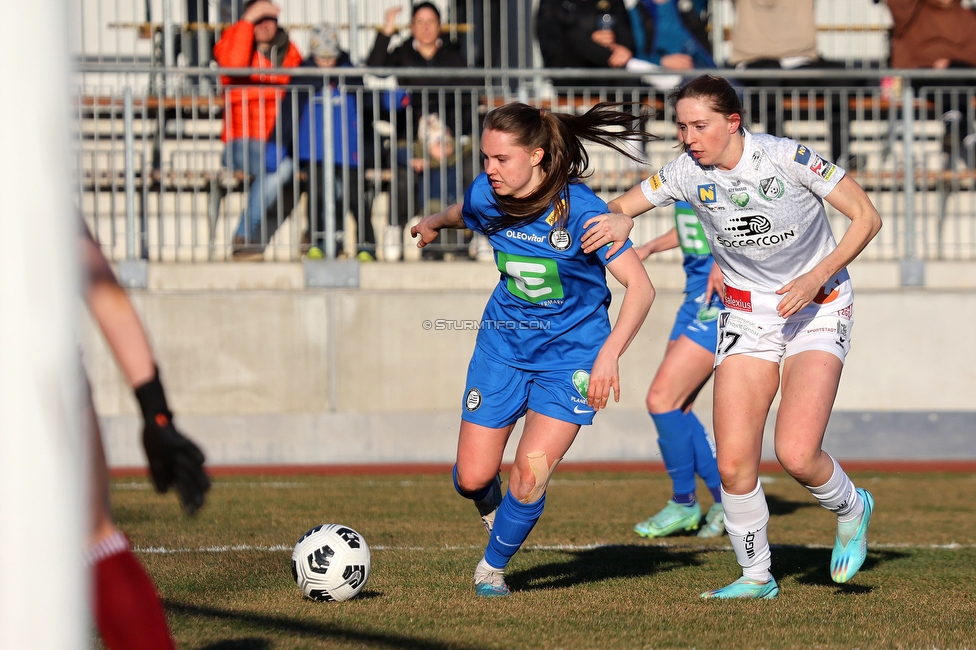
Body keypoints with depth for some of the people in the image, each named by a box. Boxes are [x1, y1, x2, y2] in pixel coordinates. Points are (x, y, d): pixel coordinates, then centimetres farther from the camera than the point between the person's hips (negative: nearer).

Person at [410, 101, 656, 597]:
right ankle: (491, 508, 37)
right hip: (503, 344, 4)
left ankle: (493, 565, 11)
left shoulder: (580, 209, -23)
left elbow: (640, 287, -24)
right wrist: (433, 222, 38)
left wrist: (608, 355, -35)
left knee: (531, 473, -16)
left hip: (570, 352, -4)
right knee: (472, 478, -1)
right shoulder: (485, 196, -10)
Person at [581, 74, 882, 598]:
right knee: (732, 464, -6)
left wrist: (818, 276, -23)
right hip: (747, 317, 4)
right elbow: (625, 204, 3)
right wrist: (620, 219, -22)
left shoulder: (788, 158, -19)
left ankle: (850, 508, 15)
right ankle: (756, 577, 15)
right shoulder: (688, 172, -9)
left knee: (796, 455, -19)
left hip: (818, 310, -4)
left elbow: (866, 217, -12)